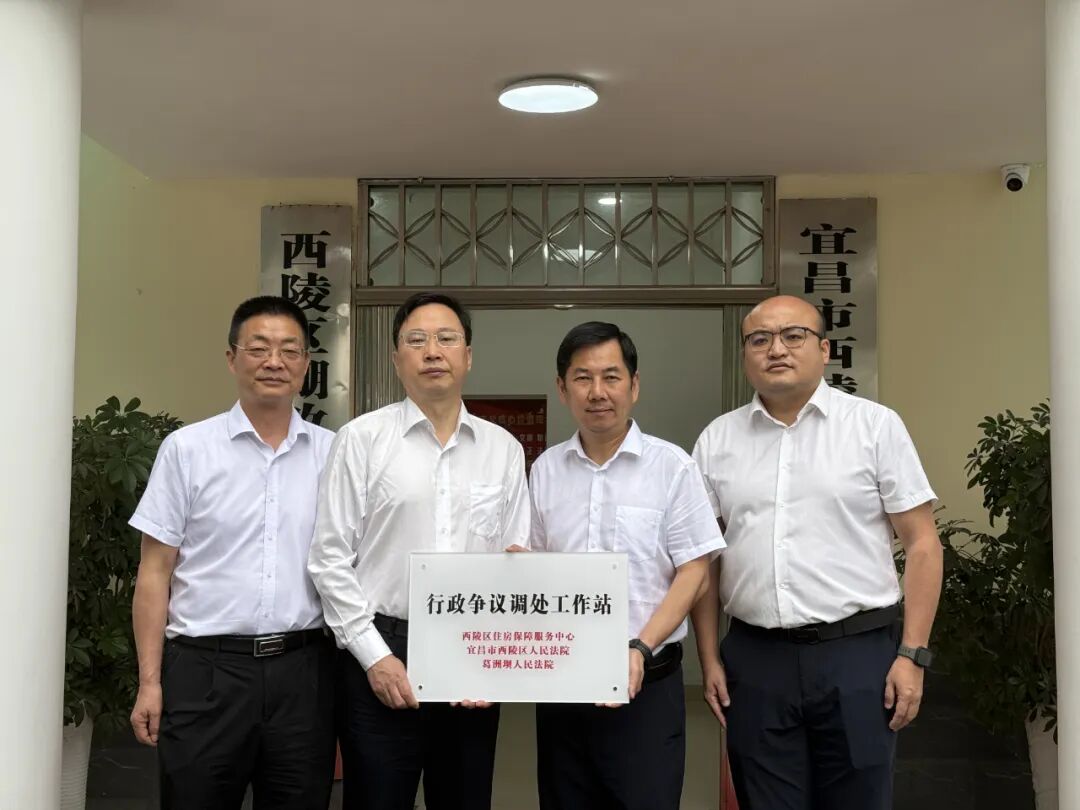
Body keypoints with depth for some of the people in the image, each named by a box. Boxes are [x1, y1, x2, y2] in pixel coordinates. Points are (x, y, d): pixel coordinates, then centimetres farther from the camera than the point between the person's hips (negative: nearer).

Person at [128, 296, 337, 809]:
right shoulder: (186, 449, -1)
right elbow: (155, 572, 0)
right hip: (206, 669, -2)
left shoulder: (333, 454, 5)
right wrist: (149, 682, -3)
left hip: (303, 670, 2)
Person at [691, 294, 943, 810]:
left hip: (857, 655, -2)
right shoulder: (717, 440, 6)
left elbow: (922, 544, -1)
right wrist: (709, 658, 5)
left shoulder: (876, 425, -1)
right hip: (753, 660, 2)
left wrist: (912, 654, -7)